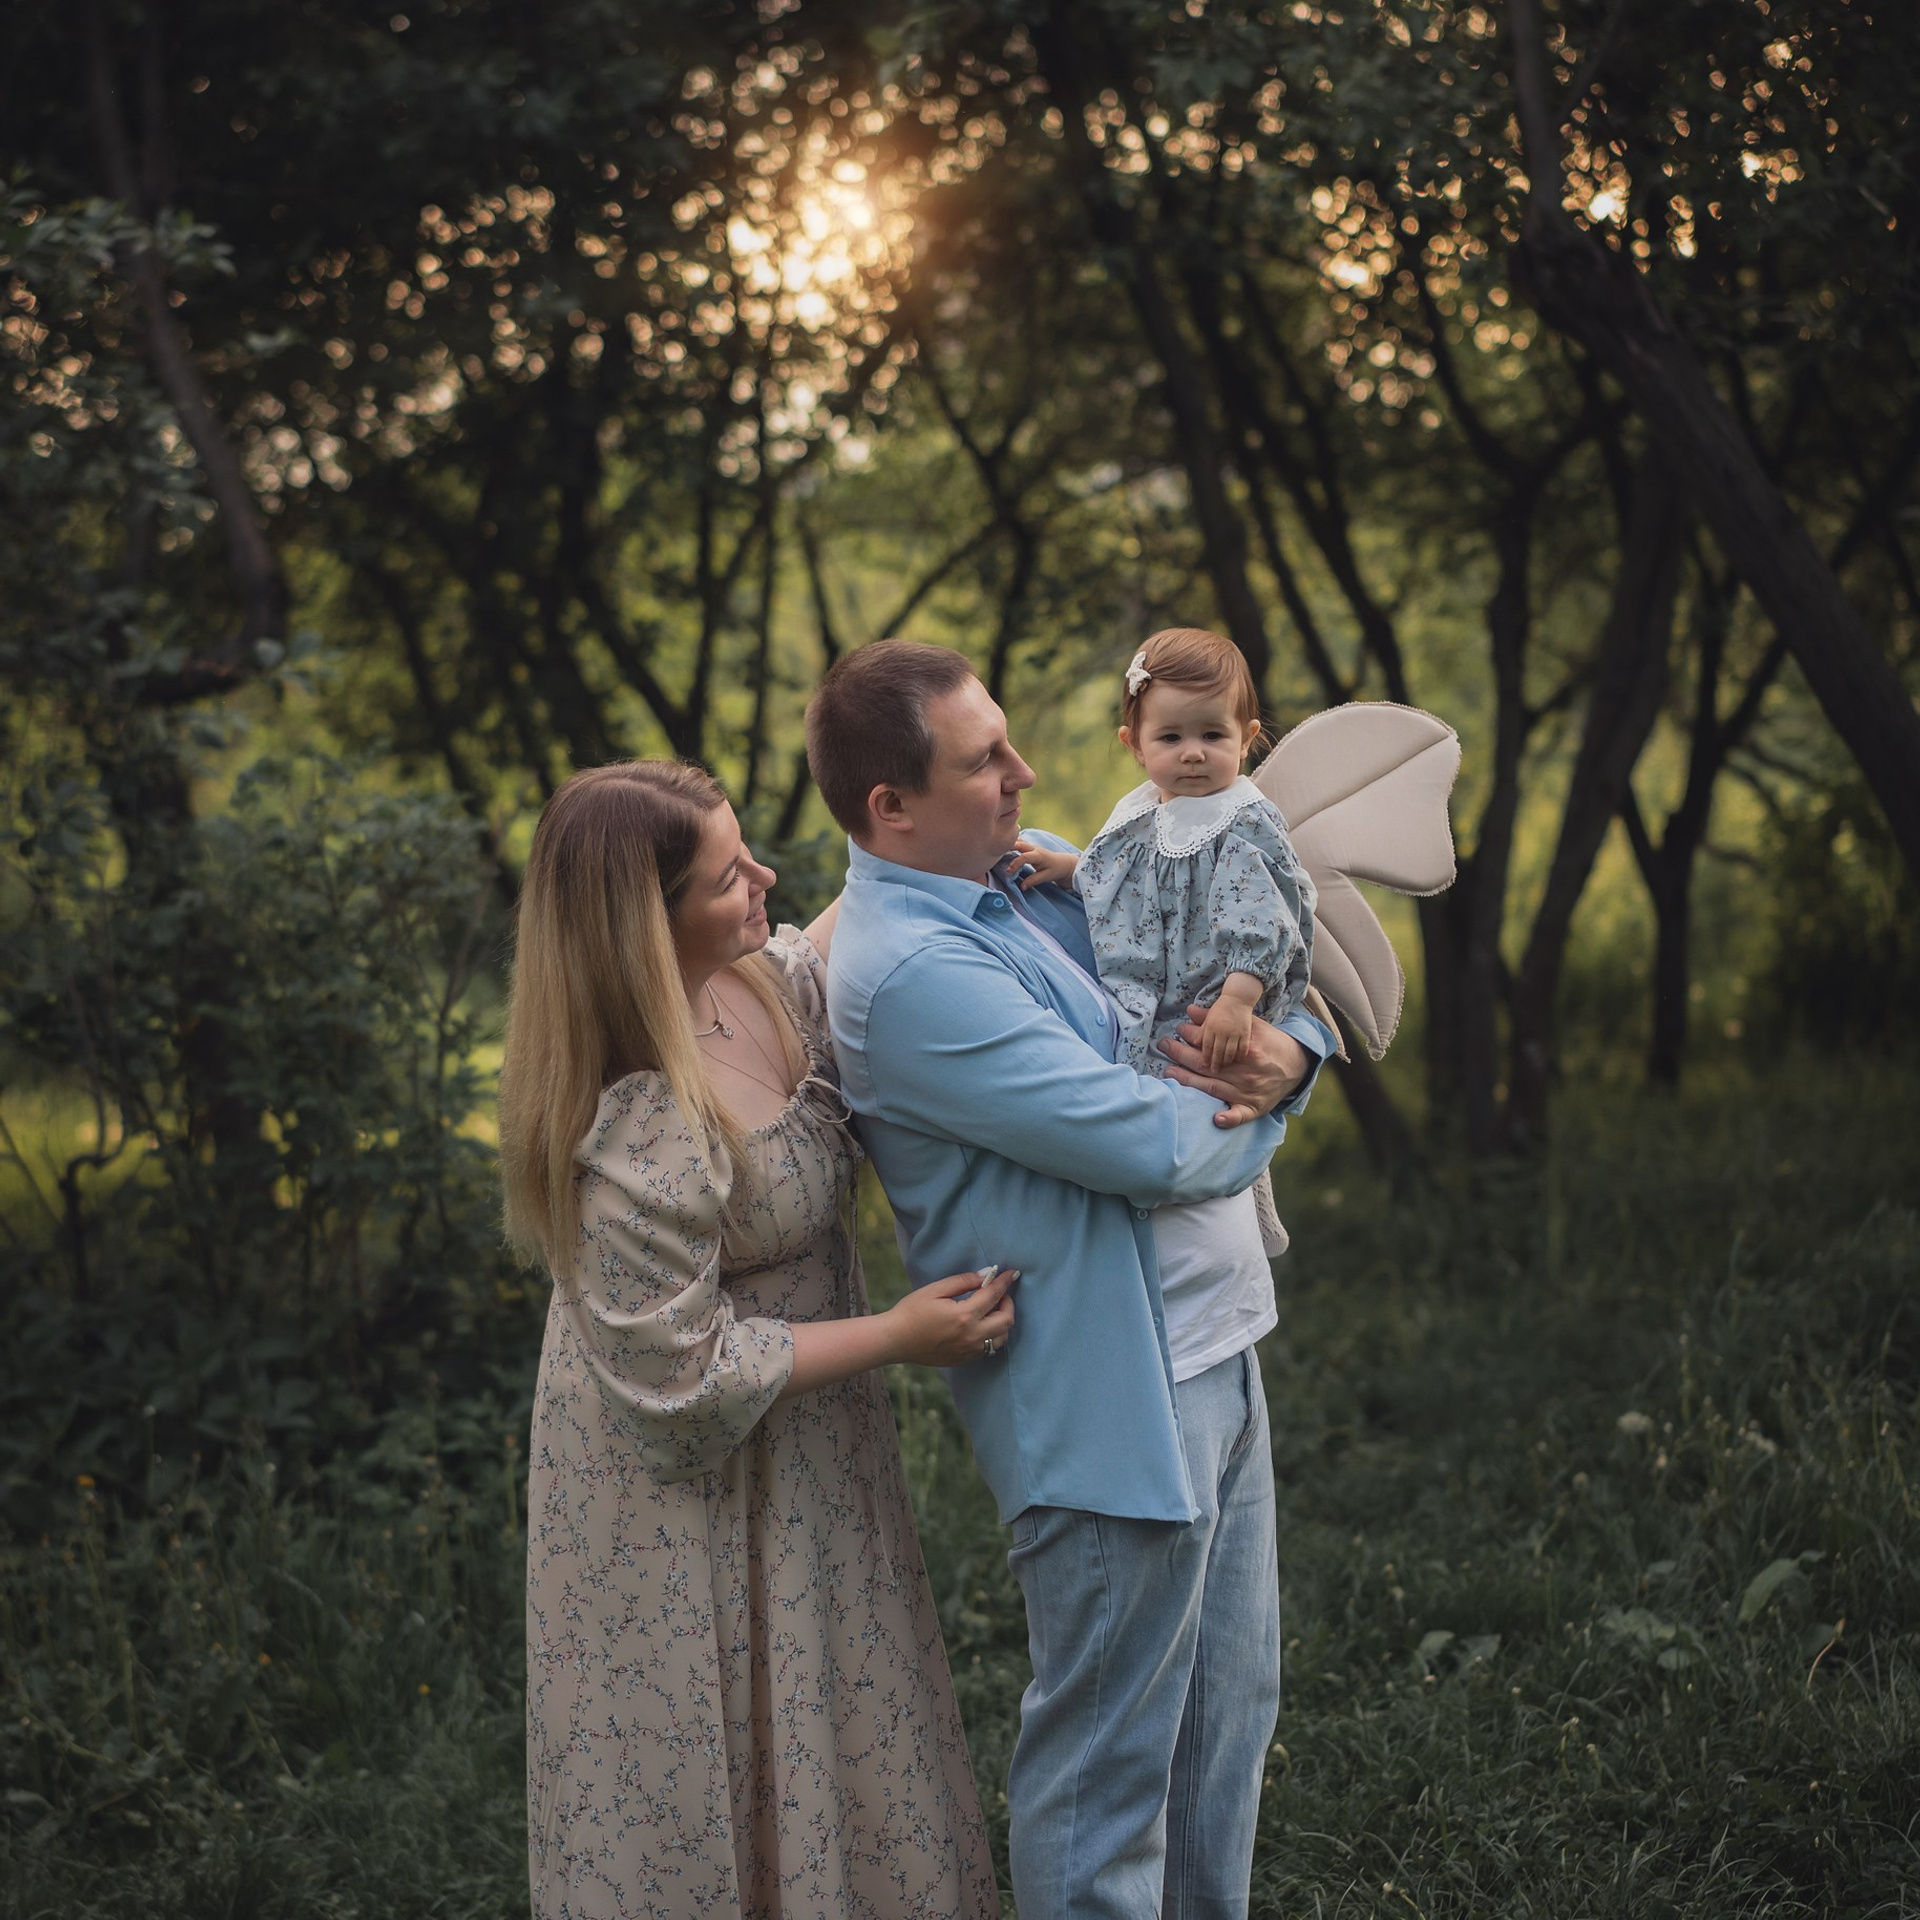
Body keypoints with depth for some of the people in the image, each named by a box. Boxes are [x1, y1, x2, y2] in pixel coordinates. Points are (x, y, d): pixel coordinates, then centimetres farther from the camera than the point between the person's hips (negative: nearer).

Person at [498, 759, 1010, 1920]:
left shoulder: (756, 979, -10)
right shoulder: (633, 1144, -34)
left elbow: (840, 939, 14)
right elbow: (684, 1378, -26)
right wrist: (897, 1336, -20)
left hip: (801, 1459, 8)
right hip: (695, 1494, -8)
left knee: (824, 1722, 24)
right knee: (719, 1767, 11)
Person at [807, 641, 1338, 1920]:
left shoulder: (1034, 868, 7)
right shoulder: (907, 972, -23)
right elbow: (1159, 1148, -26)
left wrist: (1285, 1049, -8)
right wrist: (1251, 1114, -4)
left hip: (1209, 1353, 10)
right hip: (1108, 1405, -9)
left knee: (1230, 1708, 21)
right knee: (1110, 1757, 4)